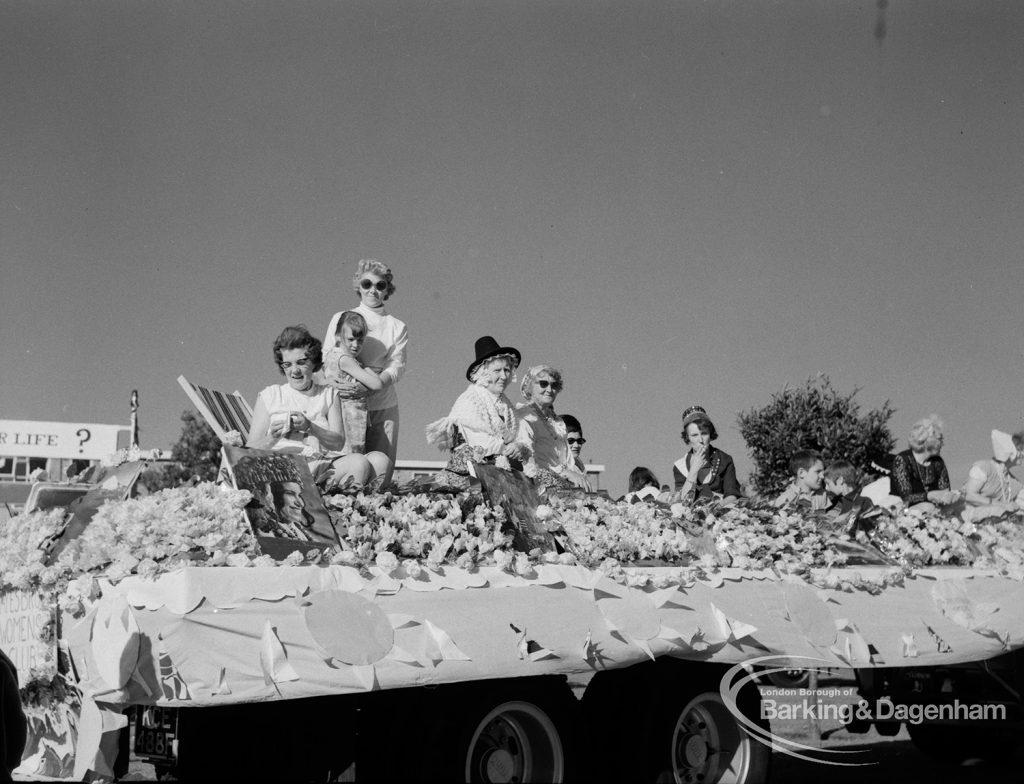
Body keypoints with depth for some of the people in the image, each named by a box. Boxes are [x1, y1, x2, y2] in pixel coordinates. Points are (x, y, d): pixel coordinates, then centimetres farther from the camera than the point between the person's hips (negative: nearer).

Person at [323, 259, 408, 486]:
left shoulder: (397, 327, 10)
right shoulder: (340, 319, 10)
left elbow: (397, 367, -2)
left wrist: (368, 387, -20)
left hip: (383, 408, 1)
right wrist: (330, 379, -18)